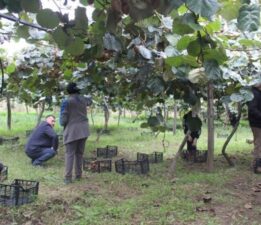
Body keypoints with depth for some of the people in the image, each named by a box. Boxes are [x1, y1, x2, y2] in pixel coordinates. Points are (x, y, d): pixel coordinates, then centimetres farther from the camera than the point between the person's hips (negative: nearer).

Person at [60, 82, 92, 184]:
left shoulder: (66, 102, -10)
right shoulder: (83, 99, 5)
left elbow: (63, 120, -11)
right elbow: (89, 101, 31)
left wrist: (63, 123, 11)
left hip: (72, 130, -5)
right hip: (83, 129, 5)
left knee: (69, 154, 0)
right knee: (80, 153, 14)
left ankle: (68, 178, -3)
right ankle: (78, 175, 19)